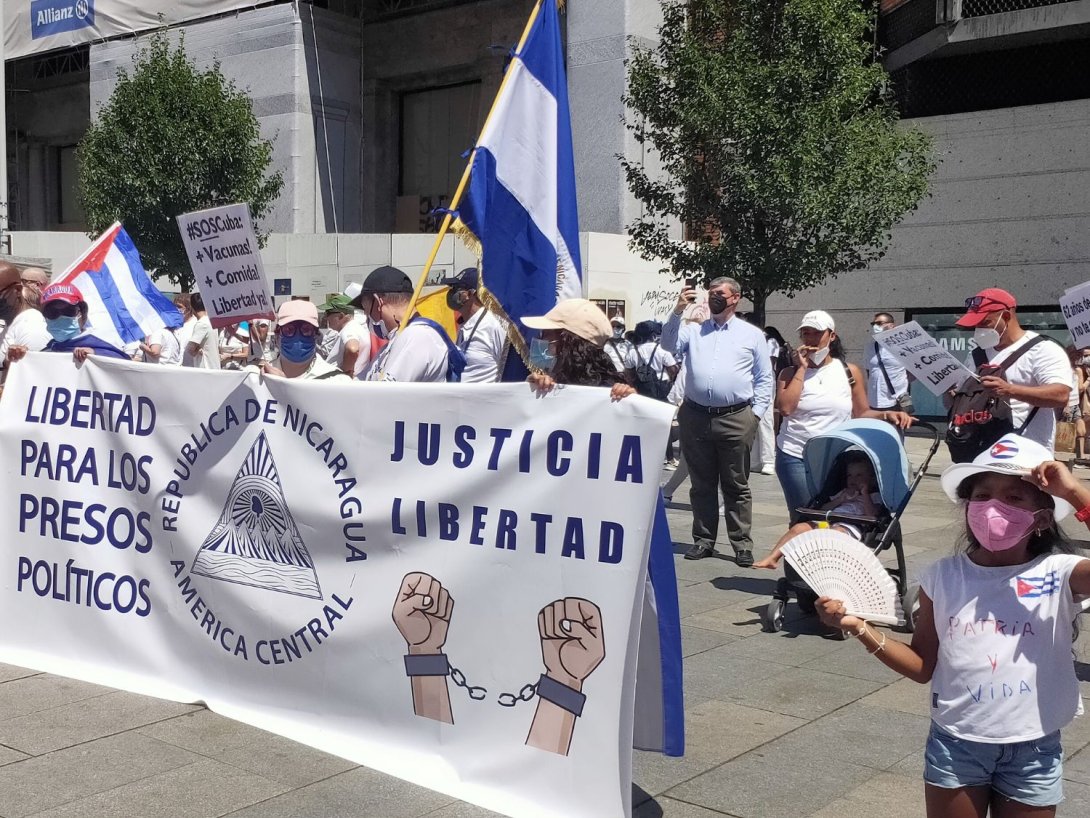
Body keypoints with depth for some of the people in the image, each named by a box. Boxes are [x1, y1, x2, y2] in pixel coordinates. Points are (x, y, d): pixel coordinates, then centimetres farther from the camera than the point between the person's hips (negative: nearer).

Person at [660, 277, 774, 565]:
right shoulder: (694, 330, 13)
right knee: (701, 483, 9)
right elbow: (669, 345, -4)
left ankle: (742, 543, 8)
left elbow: (764, 379, 8)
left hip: (736, 419, -2)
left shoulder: (752, 335, 9)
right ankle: (703, 540, 17)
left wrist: (756, 413, -1)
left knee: (736, 485, 3)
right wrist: (678, 311, -12)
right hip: (696, 417, 2)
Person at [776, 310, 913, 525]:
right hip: (795, 457, -1)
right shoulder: (791, 373, 7)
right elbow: (785, 407, -12)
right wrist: (802, 368, -6)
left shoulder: (849, 372, 9)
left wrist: (886, 415, -9)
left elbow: (862, 413, 12)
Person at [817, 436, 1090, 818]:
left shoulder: (1059, 574, -11)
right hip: (955, 744, 1)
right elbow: (923, 667, 3)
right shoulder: (942, 577, -4)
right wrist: (860, 628, -10)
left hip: (1032, 752, -1)